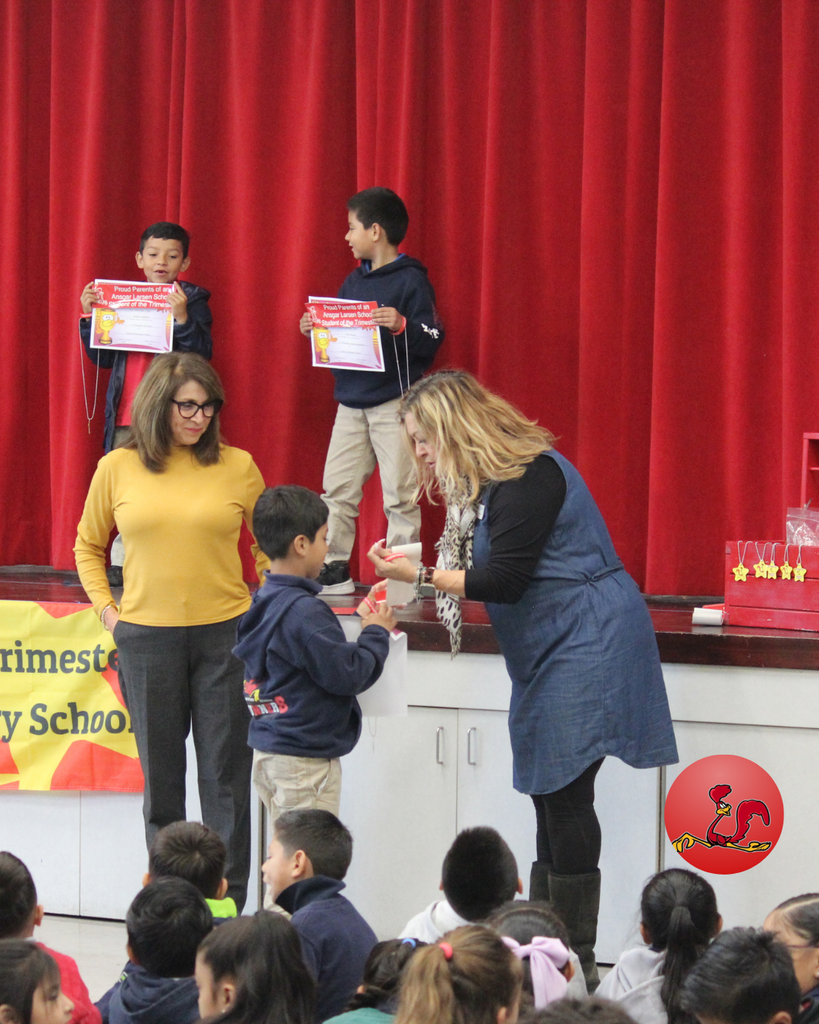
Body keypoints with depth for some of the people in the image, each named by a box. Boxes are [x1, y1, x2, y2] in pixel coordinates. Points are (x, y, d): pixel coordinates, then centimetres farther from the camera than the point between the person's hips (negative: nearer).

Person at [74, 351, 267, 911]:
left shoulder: (237, 467, 1)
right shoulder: (117, 469, 2)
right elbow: (88, 546, 15)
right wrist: (107, 610, 5)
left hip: (225, 634, -1)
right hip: (148, 636, 1)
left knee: (226, 775, 1)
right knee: (161, 776, 9)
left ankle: (229, 905, 6)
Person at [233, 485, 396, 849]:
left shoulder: (264, 602, 9)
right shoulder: (303, 611, -20)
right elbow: (347, 675, -18)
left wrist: (361, 625, 9)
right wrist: (376, 632, -4)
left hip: (267, 750, 10)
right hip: (303, 759, -10)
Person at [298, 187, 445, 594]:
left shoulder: (411, 280, -6)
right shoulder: (353, 281, 14)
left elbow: (431, 342, -12)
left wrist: (401, 326, -29)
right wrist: (314, 330, 4)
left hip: (395, 403, -7)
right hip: (351, 402, 7)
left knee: (399, 494, -5)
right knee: (337, 489, 6)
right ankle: (333, 569, 12)